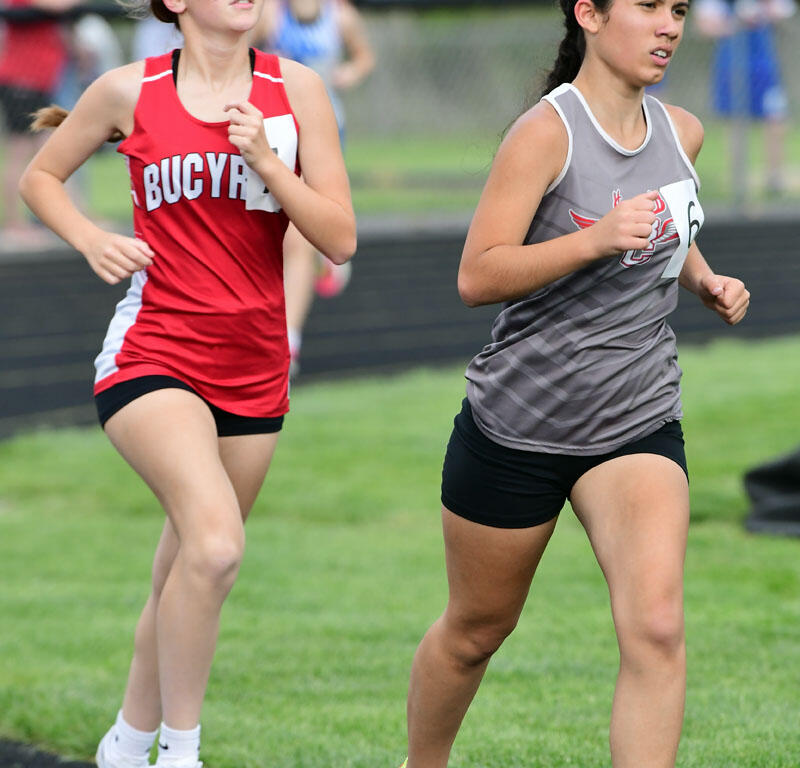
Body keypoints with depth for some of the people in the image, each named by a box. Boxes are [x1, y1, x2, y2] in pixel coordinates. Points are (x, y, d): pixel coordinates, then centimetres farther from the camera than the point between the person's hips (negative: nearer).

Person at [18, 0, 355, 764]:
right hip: (152, 352, -3)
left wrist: (265, 159, -16)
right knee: (215, 543, -25)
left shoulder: (295, 89, 1)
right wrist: (91, 239, -5)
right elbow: (38, 176, 13)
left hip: (253, 365, 3)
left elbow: (339, 240, -3)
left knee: (185, 573, 12)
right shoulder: (131, 90, -2)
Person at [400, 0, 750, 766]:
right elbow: (477, 277, -23)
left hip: (638, 423, 4)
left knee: (656, 628, -18)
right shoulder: (546, 132, -15)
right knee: (476, 629, 14)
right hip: (518, 424, -4)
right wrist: (595, 239, -34)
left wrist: (706, 282, 7)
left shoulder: (681, 133, 4)